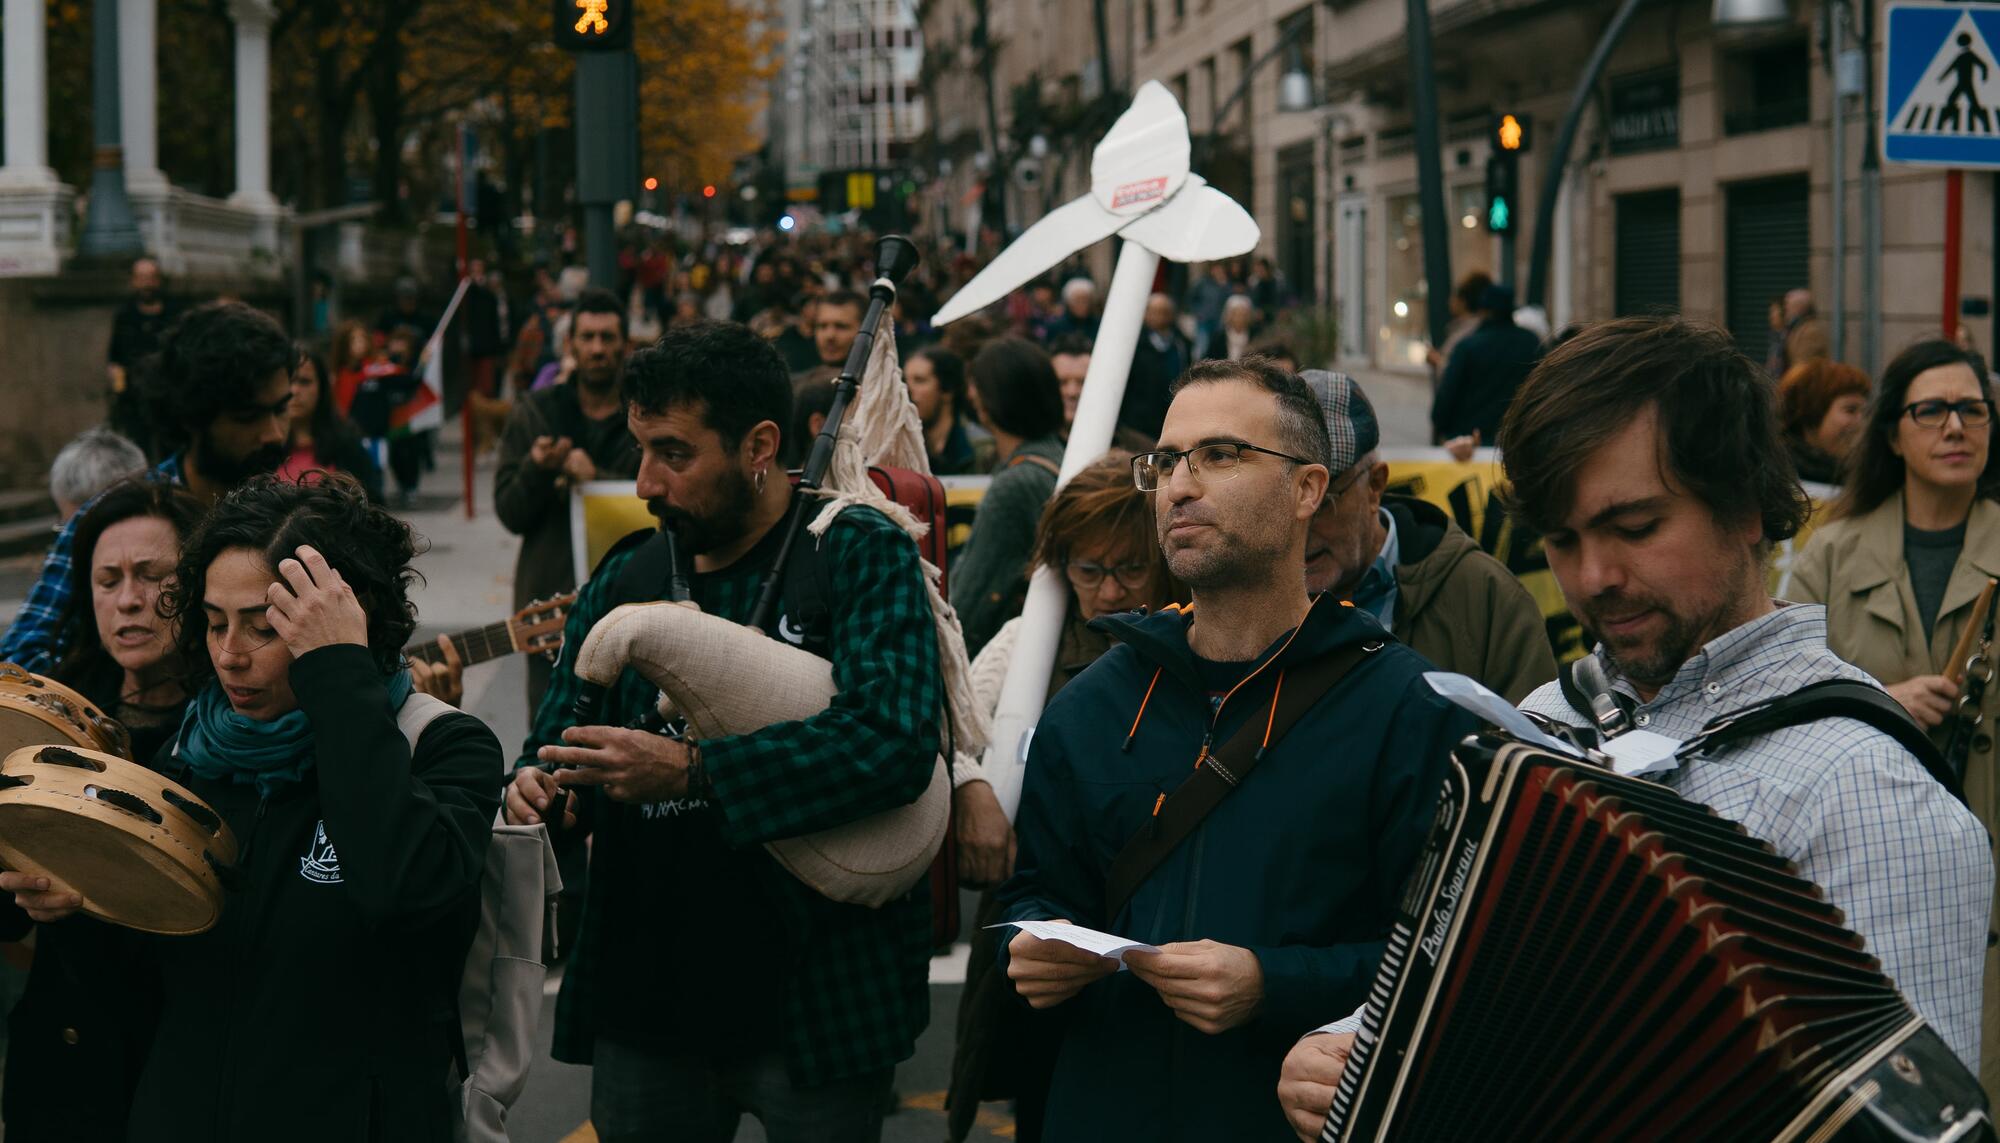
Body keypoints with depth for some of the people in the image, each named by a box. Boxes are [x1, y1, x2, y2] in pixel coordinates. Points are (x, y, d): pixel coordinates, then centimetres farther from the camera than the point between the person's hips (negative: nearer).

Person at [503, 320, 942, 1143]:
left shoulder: (864, 557, -7)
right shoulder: (625, 576, 10)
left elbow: (894, 740, -23)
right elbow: (556, 740, 13)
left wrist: (691, 770, -28)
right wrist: (538, 785, -12)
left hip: (814, 1003, -5)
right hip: (644, 999, 5)